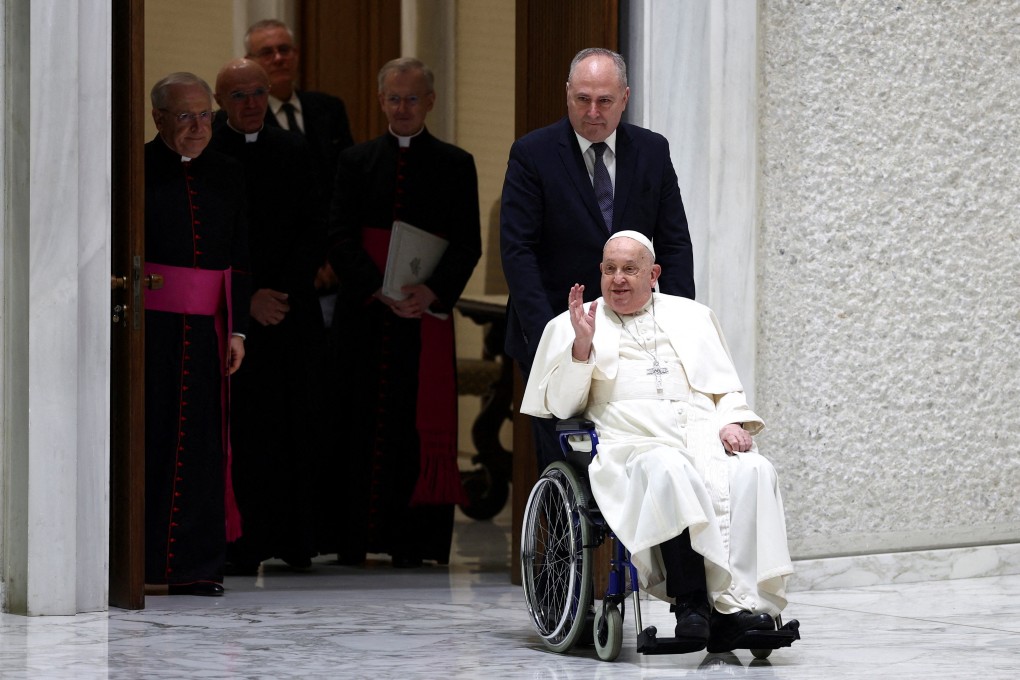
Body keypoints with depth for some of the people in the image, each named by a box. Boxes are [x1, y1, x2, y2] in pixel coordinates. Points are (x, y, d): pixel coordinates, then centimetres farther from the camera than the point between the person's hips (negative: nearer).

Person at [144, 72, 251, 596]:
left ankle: (194, 566, 5)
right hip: (146, 323, -4)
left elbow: (240, 260, 14)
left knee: (200, 443, 1)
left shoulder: (228, 176, 13)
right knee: (146, 437, -3)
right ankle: (134, 561, 3)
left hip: (204, 329, 4)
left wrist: (238, 330, 7)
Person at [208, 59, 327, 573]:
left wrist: (283, 290, -5)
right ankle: (244, 545, -3)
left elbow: (314, 232, 8)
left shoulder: (294, 152, 12)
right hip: (232, 316, -3)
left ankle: (294, 540, 6)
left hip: (293, 313, 3)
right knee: (241, 430, -6)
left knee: (298, 429, 0)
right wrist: (249, 299, -9)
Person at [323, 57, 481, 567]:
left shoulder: (456, 165, 8)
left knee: (421, 425, -2)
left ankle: (413, 543, 1)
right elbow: (340, 236, 1)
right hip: (366, 315, 1)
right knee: (359, 425, -1)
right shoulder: (356, 161, 10)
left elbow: (468, 244, 0)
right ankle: (351, 542, 3)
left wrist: (433, 292, -17)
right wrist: (380, 290, -14)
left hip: (426, 316, -1)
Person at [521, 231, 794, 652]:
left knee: (754, 472, -31)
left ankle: (743, 606, -40)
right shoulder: (570, 326, 18)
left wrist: (731, 423, 1)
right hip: (633, 444, -3)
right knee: (669, 471, -39)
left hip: (706, 441, 3)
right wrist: (582, 345, -6)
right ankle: (692, 602, -41)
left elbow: (727, 389, 23)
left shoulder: (692, 316, 26)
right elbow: (561, 406, 9)